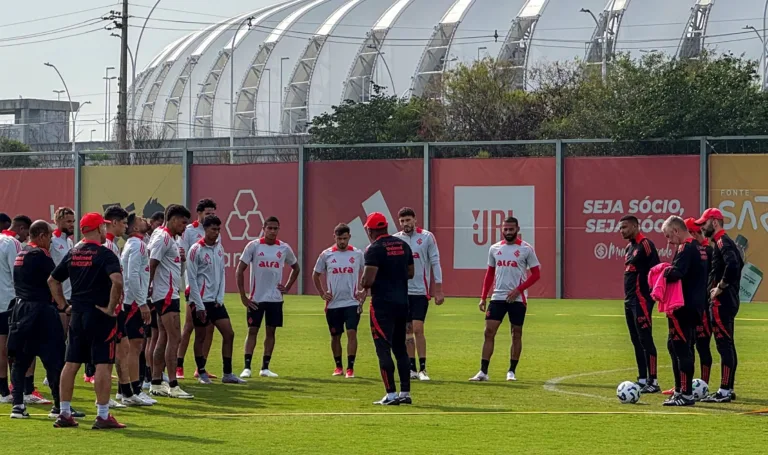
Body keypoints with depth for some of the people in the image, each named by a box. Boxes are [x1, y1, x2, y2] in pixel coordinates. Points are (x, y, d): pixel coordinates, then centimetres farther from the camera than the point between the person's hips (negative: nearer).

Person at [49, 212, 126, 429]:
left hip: (77, 314, 7)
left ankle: (64, 414, 13)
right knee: (103, 364, -4)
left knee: (71, 363, 10)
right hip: (100, 314, -7)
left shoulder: (72, 253, 9)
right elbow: (117, 280, -27)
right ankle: (103, 416, -5)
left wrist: (63, 304, 16)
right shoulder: (105, 254, -11)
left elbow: (52, 280, 17)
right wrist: (111, 307, -17)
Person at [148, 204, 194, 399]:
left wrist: (181, 257, 4)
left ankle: (156, 384, 14)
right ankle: (173, 386, -11)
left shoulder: (170, 239, 18)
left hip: (170, 294, 10)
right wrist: (147, 292, -19)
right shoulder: (162, 238, -13)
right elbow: (151, 265, -19)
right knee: (174, 337, -11)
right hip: (166, 294, -10)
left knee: (164, 338, 11)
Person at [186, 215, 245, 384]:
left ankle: (227, 374, 7)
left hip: (216, 300, 6)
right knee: (201, 337, 3)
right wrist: (199, 306, -13)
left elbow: (221, 274, 12)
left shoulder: (219, 248, 8)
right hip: (201, 300, -6)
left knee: (229, 334, 1)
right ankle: (201, 373, 14)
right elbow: (192, 278, -11)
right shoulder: (196, 250, -11)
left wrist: (220, 298, 2)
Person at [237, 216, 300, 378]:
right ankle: (247, 367, -1)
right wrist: (243, 296, -8)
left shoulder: (284, 248, 3)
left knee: (271, 332, 6)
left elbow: (295, 268, 20)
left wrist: (287, 287, 7)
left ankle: (265, 368, 12)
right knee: (252, 331, -2)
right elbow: (240, 270, -5)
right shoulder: (253, 246, -6)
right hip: (256, 298, -3)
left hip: (275, 298, 3)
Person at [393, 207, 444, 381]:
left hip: (420, 291, -3)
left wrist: (439, 291, -4)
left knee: (418, 329, -11)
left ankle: (422, 369, -5)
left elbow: (435, 263, -1)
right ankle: (412, 369, 11)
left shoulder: (427, 237, -2)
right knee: (407, 330, 5)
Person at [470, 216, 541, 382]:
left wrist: (518, 289, -14)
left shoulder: (526, 249, -4)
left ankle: (511, 371, 13)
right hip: (497, 297, 3)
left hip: (517, 298, -3)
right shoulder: (494, 249, 8)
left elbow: (536, 274, -4)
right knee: (489, 332, -5)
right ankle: (483, 372, -4)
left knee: (516, 334, 3)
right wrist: (483, 297, 8)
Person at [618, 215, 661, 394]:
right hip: (630, 300, 10)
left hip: (641, 300, -10)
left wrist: (651, 294, -18)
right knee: (636, 341, 11)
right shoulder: (629, 247, 18)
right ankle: (642, 380, 16)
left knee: (645, 339, -10)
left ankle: (653, 382, -10)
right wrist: (628, 297, 18)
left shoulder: (645, 245, -12)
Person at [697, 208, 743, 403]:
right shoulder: (725, 242, 18)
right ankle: (728, 389, 18)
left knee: (724, 345, -10)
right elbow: (738, 264, 24)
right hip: (729, 299, 11)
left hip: (722, 301, -11)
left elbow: (733, 265, -30)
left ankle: (724, 392, -11)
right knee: (727, 345, 13)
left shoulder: (722, 242, -14)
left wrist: (720, 287, -20)